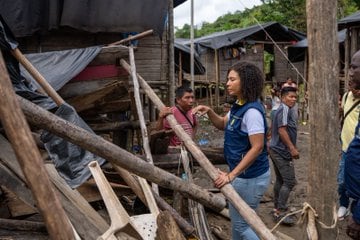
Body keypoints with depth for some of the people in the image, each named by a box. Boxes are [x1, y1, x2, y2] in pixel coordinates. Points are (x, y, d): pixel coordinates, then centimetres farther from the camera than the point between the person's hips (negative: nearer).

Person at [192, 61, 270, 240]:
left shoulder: (252, 111, -23)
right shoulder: (239, 105, 6)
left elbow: (257, 148, -27)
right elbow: (223, 124, 21)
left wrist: (231, 175, -27)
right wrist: (209, 112, 1)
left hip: (250, 177, -10)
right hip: (242, 174, 10)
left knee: (241, 223, 2)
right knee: (237, 220, 22)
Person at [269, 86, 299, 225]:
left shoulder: (282, 109, 16)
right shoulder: (284, 109, -15)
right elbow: (282, 130, -23)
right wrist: (292, 148, -23)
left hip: (276, 150, 10)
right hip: (282, 151, -10)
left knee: (280, 180, 15)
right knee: (289, 181, -7)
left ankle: (277, 208, 23)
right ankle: (280, 212, -4)